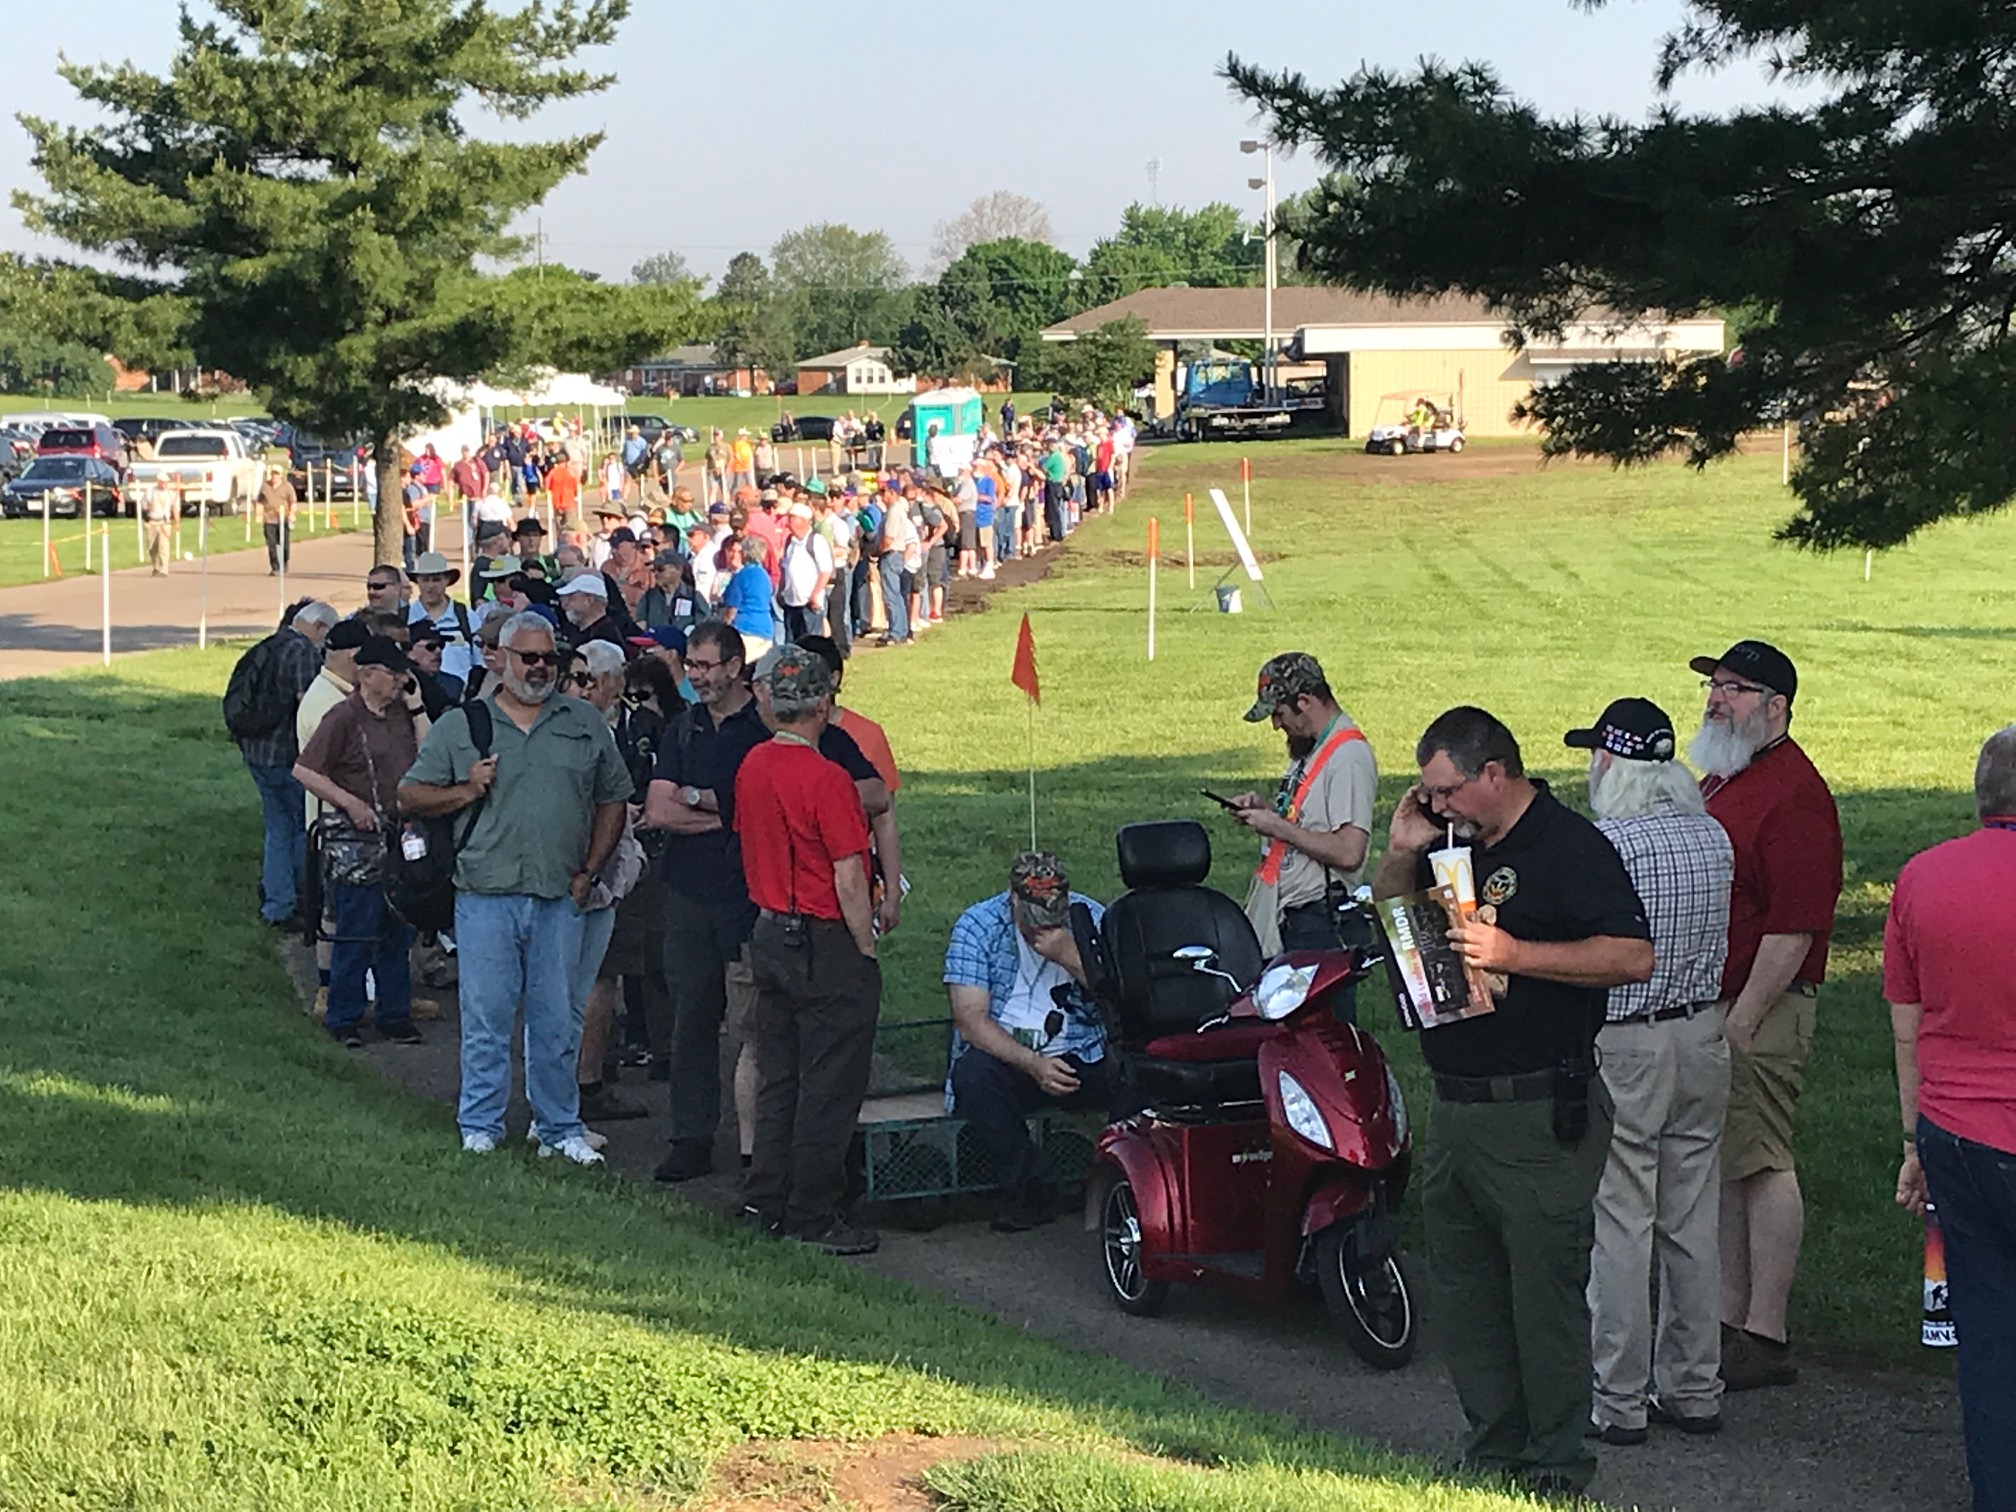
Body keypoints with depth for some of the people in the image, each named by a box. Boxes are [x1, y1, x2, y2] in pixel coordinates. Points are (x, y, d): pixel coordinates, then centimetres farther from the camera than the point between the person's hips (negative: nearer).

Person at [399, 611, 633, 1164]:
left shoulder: (585, 724, 10)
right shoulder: (461, 725, 6)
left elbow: (612, 799, 15)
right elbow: (410, 796, 8)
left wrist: (589, 871, 6)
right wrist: (465, 791, -8)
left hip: (559, 899, 1)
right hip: (486, 896, -1)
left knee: (557, 1022, 6)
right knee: (486, 1018, 3)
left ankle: (559, 1128, 17)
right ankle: (480, 1129, 14)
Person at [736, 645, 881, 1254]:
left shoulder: (753, 765, 4)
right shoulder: (826, 777, -19)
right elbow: (848, 878, -19)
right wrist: (866, 951, -10)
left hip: (768, 933, 8)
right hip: (825, 945, -8)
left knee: (777, 1076, 16)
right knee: (829, 1086, 0)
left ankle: (765, 1202, 22)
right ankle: (812, 1216, 5)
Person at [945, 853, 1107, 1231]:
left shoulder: (1090, 919, -1)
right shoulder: (977, 927, -7)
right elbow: (971, 1021, -15)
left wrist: (1070, 957, -22)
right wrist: (1034, 1064, -27)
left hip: (1081, 1056, 1)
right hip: (1006, 1055, -1)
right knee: (972, 1074, -33)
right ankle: (1028, 1189, -19)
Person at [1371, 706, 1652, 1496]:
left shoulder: (1568, 845, -12)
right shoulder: (1454, 845, 12)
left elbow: (1633, 956, -19)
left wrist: (1513, 953, -23)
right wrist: (1401, 854, 3)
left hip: (1539, 1116, -8)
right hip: (1454, 1106, 9)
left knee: (1545, 1292, -2)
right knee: (1464, 1288, 14)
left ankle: (1555, 1470, 9)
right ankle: (1492, 1454, 25)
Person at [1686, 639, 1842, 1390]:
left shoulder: (1793, 794, -16)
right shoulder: (1721, 780, 16)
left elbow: (1795, 927, -21)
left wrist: (1741, 1020, -21)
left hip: (1761, 1009, -10)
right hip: (1704, 1004, 10)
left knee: (1760, 1165, -6)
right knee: (1718, 1166, 13)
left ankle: (1766, 1339, -1)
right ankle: (1729, 1320, 21)